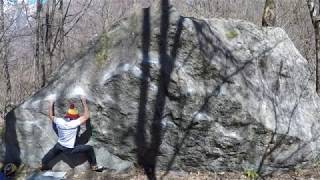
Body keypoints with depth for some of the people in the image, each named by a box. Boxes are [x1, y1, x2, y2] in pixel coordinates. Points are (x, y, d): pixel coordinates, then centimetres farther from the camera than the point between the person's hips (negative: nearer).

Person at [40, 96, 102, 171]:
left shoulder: (59, 121, -16)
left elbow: (51, 116, 5)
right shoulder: (74, 123, -29)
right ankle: (94, 166, 13)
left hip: (59, 146, 5)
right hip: (70, 149, -5)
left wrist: (50, 105, 16)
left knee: (52, 152, 36)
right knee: (89, 148, 5)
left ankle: (43, 165, 52)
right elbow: (86, 116, -21)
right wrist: (84, 102, -16)